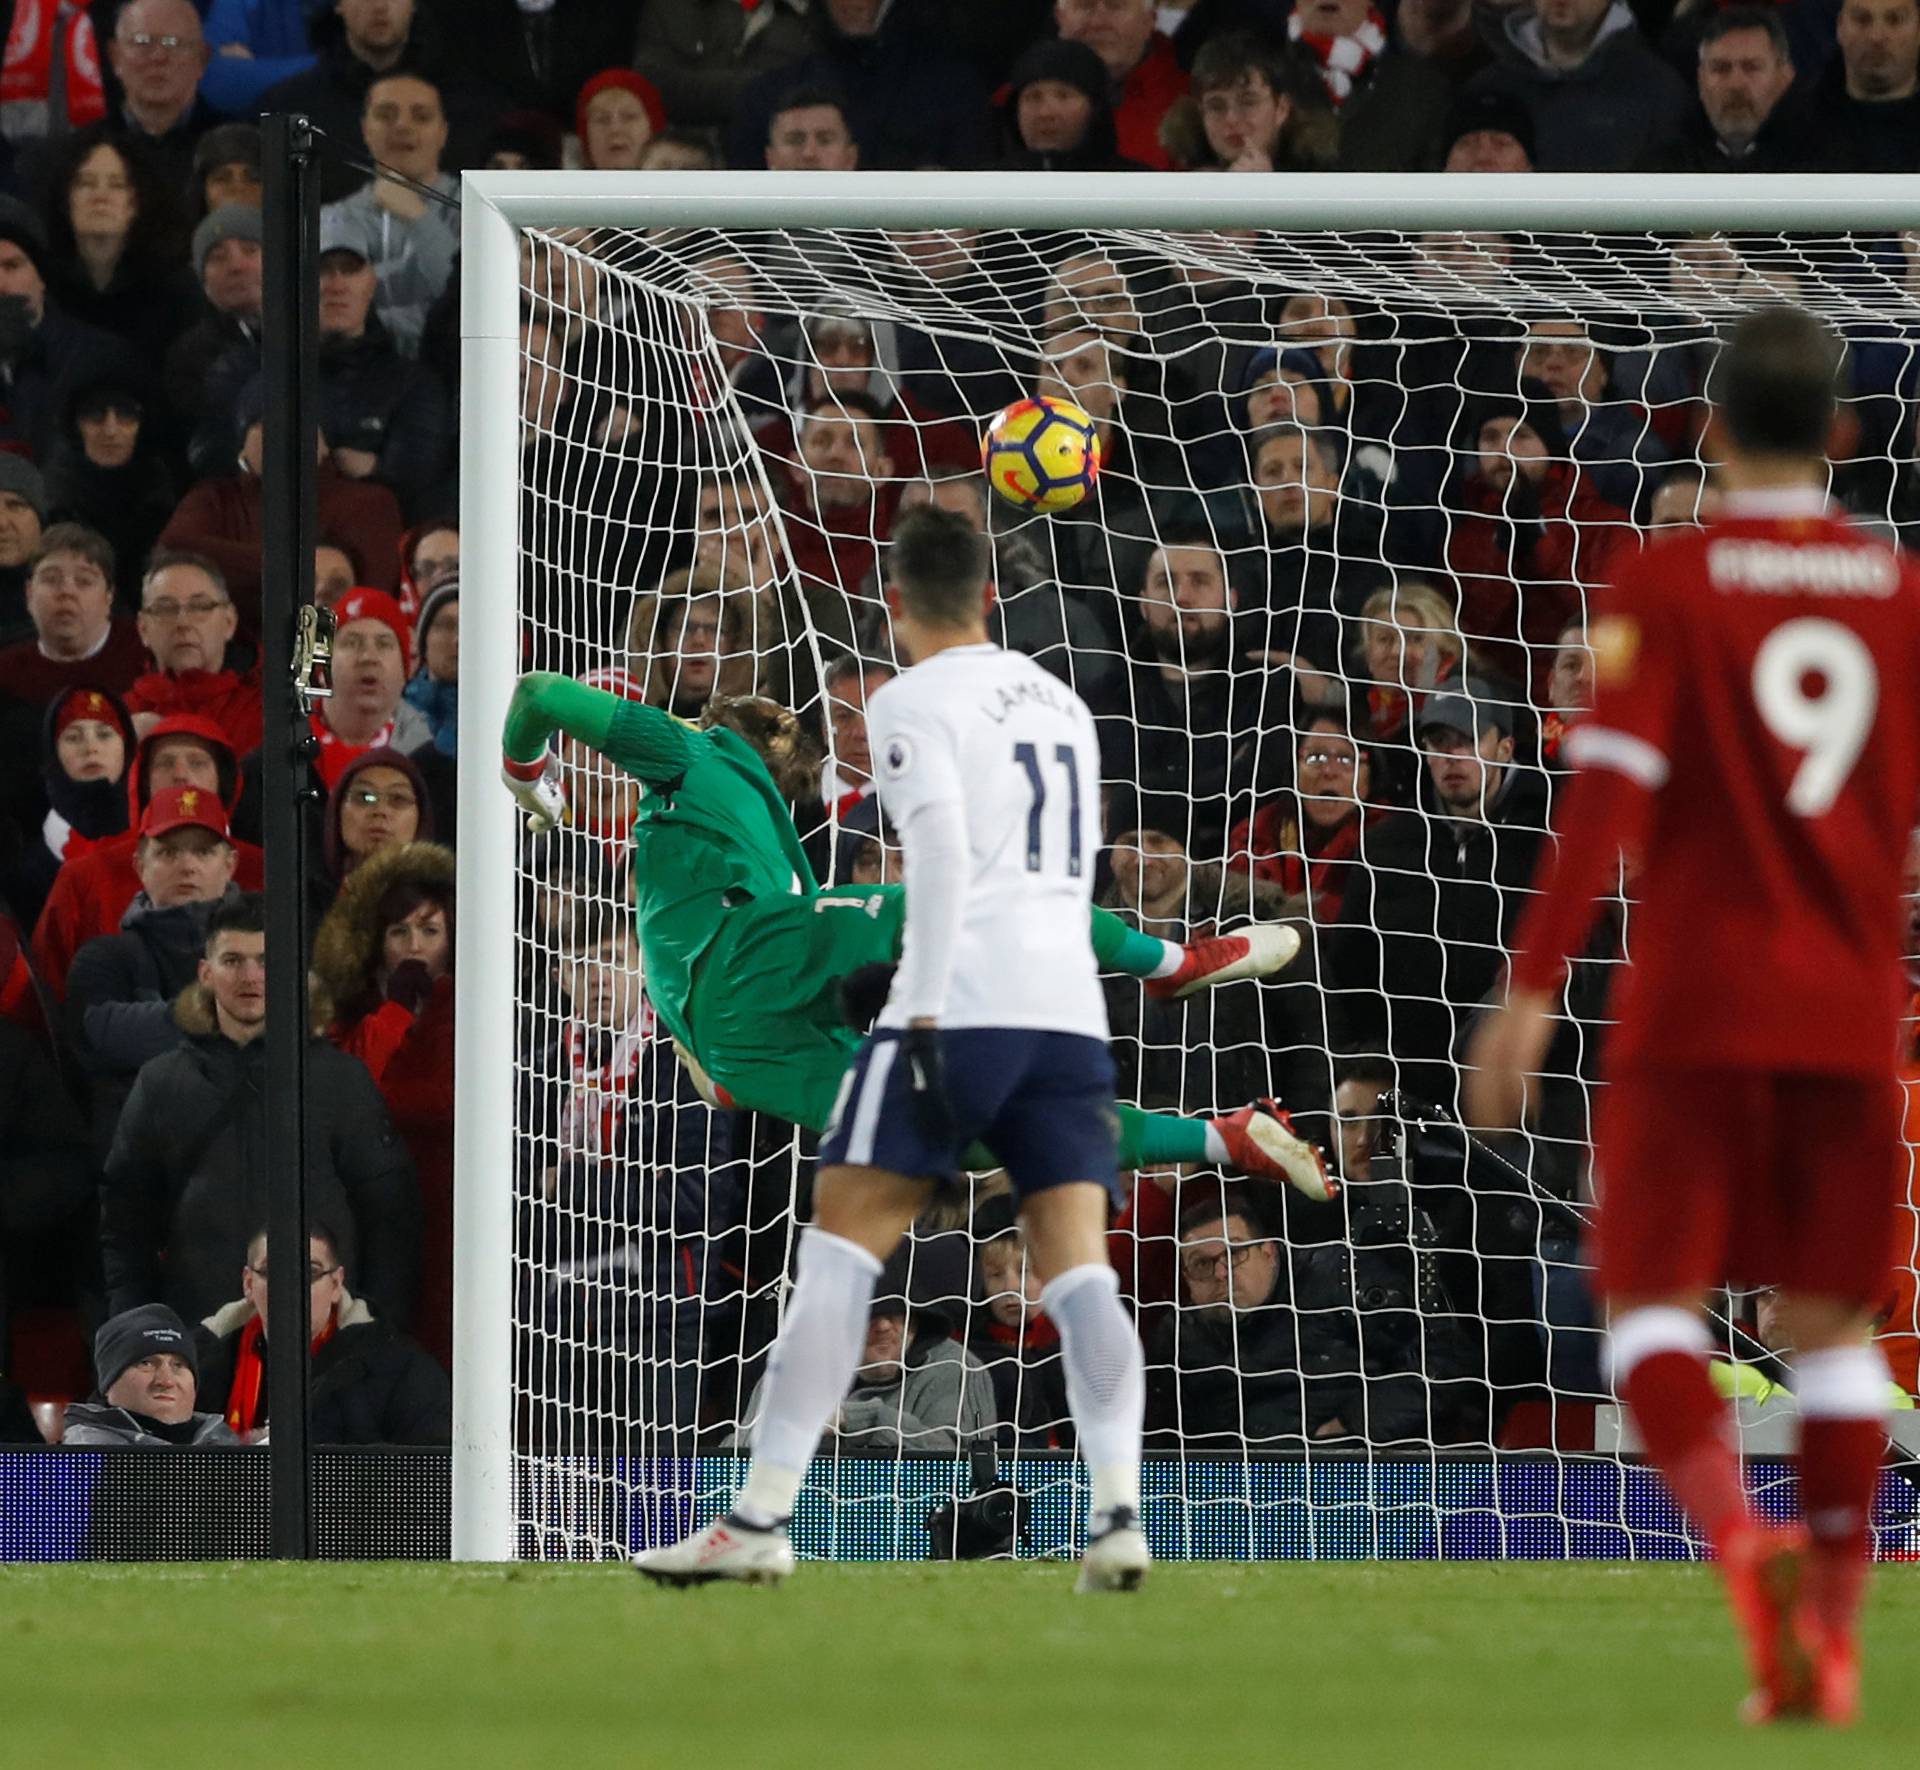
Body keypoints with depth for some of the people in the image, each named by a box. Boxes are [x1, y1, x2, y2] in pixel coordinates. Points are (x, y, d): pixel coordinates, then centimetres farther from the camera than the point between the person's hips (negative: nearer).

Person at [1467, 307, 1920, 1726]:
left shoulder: (1668, 586, -5)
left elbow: (1607, 797, -13)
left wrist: (1534, 987, -13)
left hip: (1696, 1012, -3)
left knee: (1652, 1298, 1)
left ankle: (1739, 1538, -25)